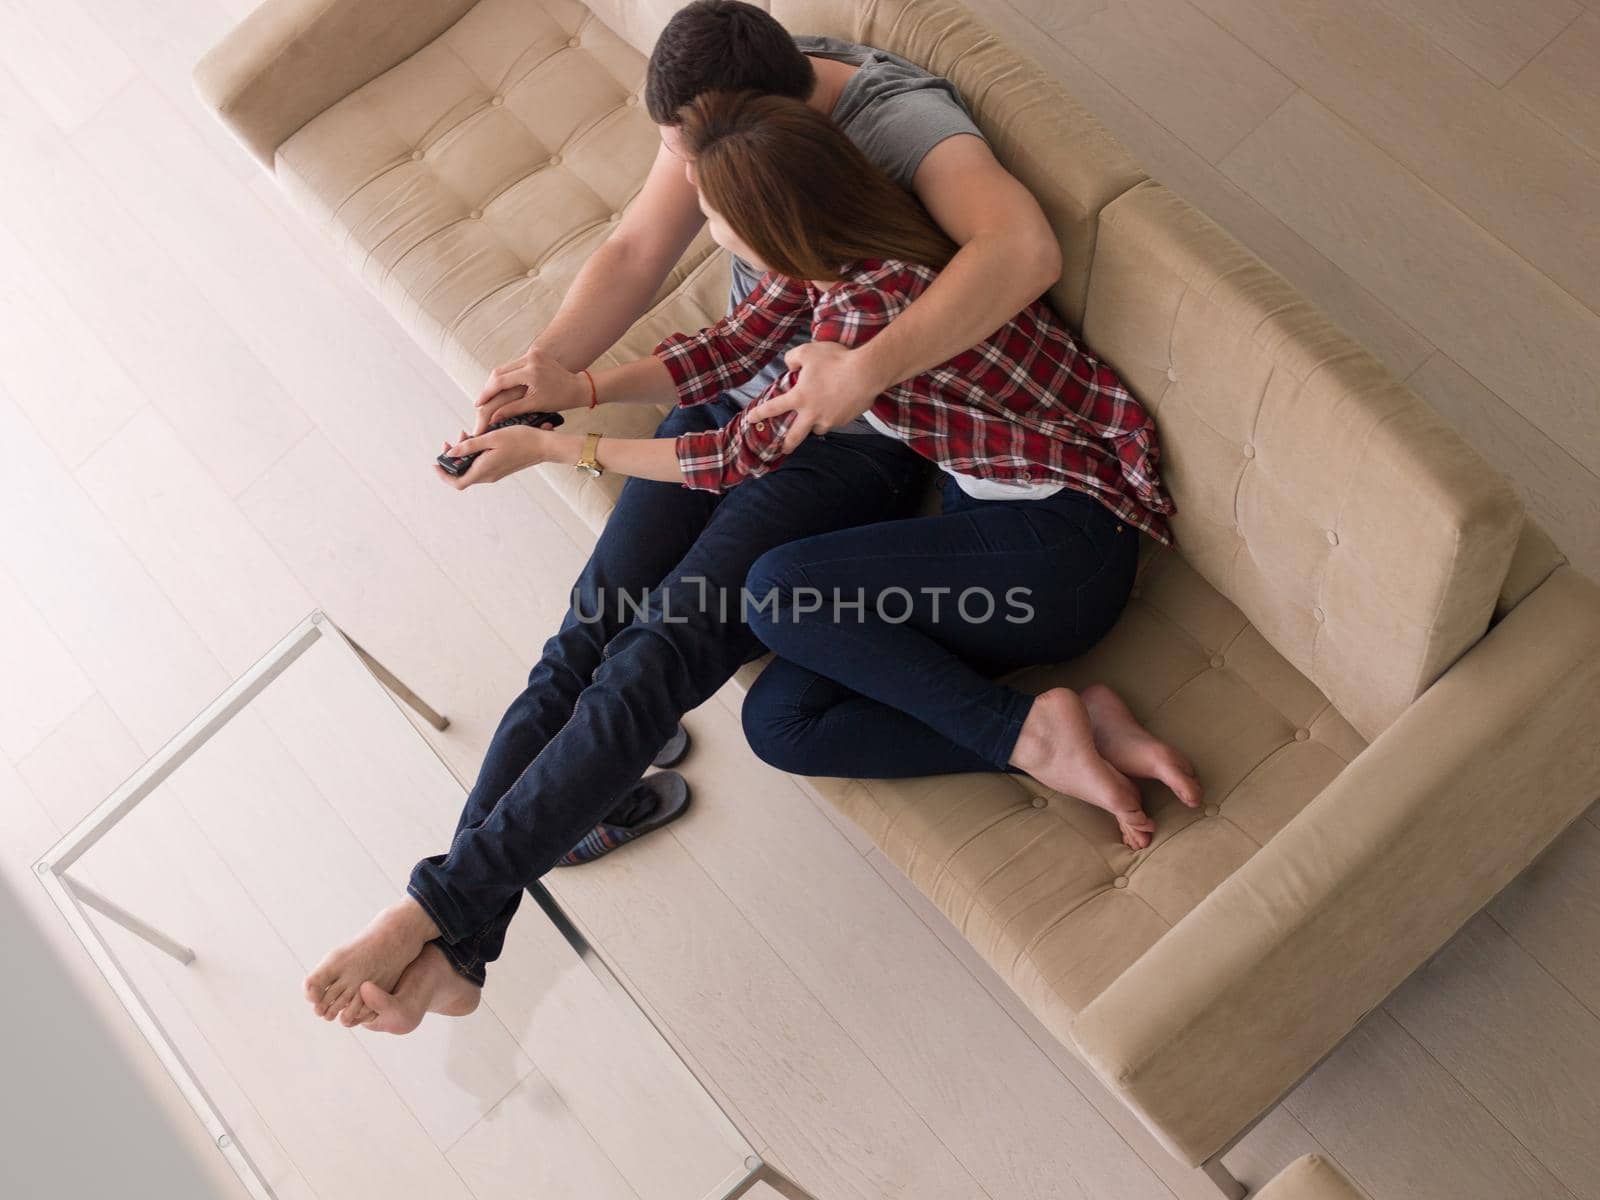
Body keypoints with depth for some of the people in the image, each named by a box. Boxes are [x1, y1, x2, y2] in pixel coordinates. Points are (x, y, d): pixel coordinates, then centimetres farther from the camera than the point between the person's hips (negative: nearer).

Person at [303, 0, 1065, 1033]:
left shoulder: (903, 118, -20)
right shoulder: (722, 102, 1)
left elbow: (1027, 250, -37)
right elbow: (639, 251, 4)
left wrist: (866, 368, -47)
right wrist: (548, 365, -13)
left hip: (856, 437, -6)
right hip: (738, 393, 7)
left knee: (661, 657, -22)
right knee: (588, 639, -9)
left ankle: (439, 908, -16)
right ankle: (452, 949, -9)